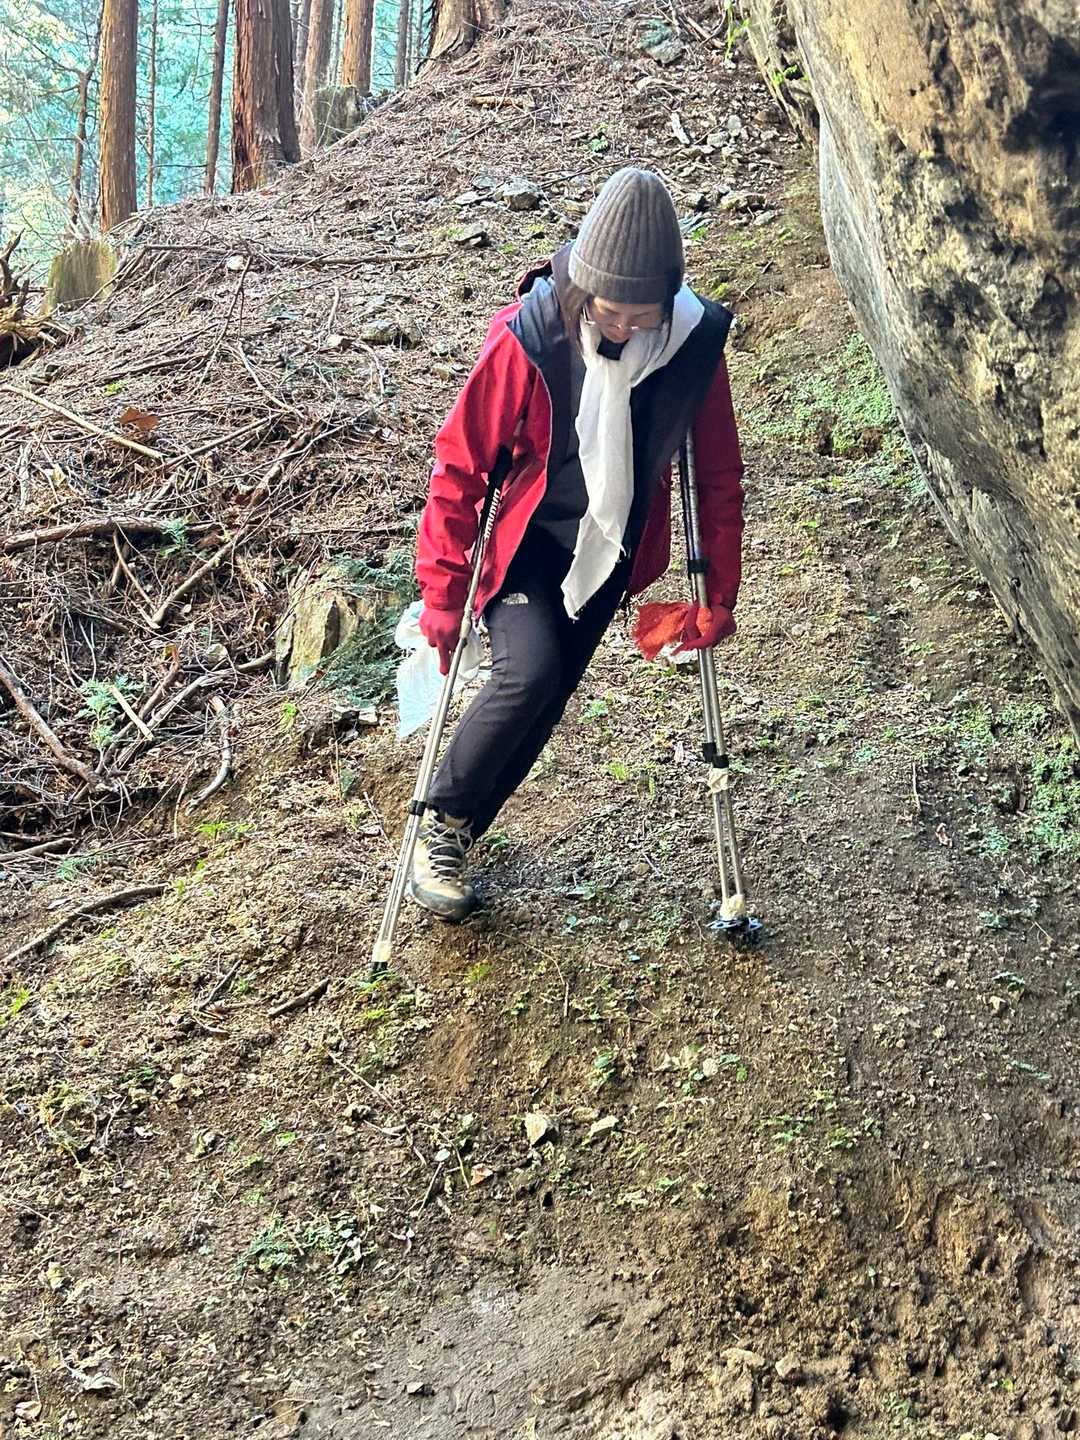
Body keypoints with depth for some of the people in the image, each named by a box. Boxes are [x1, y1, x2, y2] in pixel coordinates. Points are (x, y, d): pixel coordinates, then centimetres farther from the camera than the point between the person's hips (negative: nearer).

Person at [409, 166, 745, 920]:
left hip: (608, 552, 4)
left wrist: (718, 595, -2)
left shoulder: (695, 340, -17)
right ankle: (439, 825, 0)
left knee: (547, 702, 7)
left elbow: (719, 475, -5)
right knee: (529, 673, -23)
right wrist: (443, 594, -16)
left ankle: (463, 832, 29)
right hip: (523, 541, -3)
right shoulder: (528, 337, -26)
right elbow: (459, 464, -18)